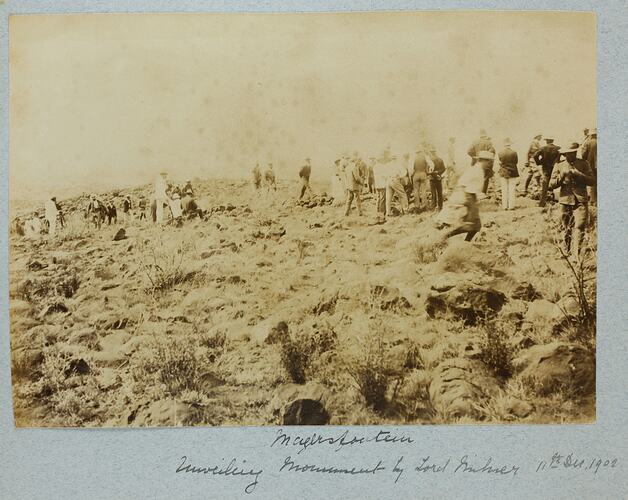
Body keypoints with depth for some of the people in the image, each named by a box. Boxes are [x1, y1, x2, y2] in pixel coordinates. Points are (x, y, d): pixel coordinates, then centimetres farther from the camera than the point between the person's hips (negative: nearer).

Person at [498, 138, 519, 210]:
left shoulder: (500, 153, -9)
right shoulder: (514, 153, -12)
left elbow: (500, 162, 1)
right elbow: (516, 161, -1)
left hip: (503, 173, 1)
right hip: (512, 172, -1)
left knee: (504, 190, 8)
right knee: (512, 189, 6)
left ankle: (505, 206, 10)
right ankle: (511, 206, 5)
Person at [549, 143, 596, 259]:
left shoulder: (583, 164, 8)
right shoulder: (559, 166, 9)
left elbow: (592, 181, 0)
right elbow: (551, 185, 4)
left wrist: (578, 174, -13)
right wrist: (562, 176, -13)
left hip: (581, 201, -2)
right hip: (565, 201, 2)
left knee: (579, 228, -14)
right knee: (567, 230, 10)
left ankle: (577, 255, -17)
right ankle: (567, 252, 25)